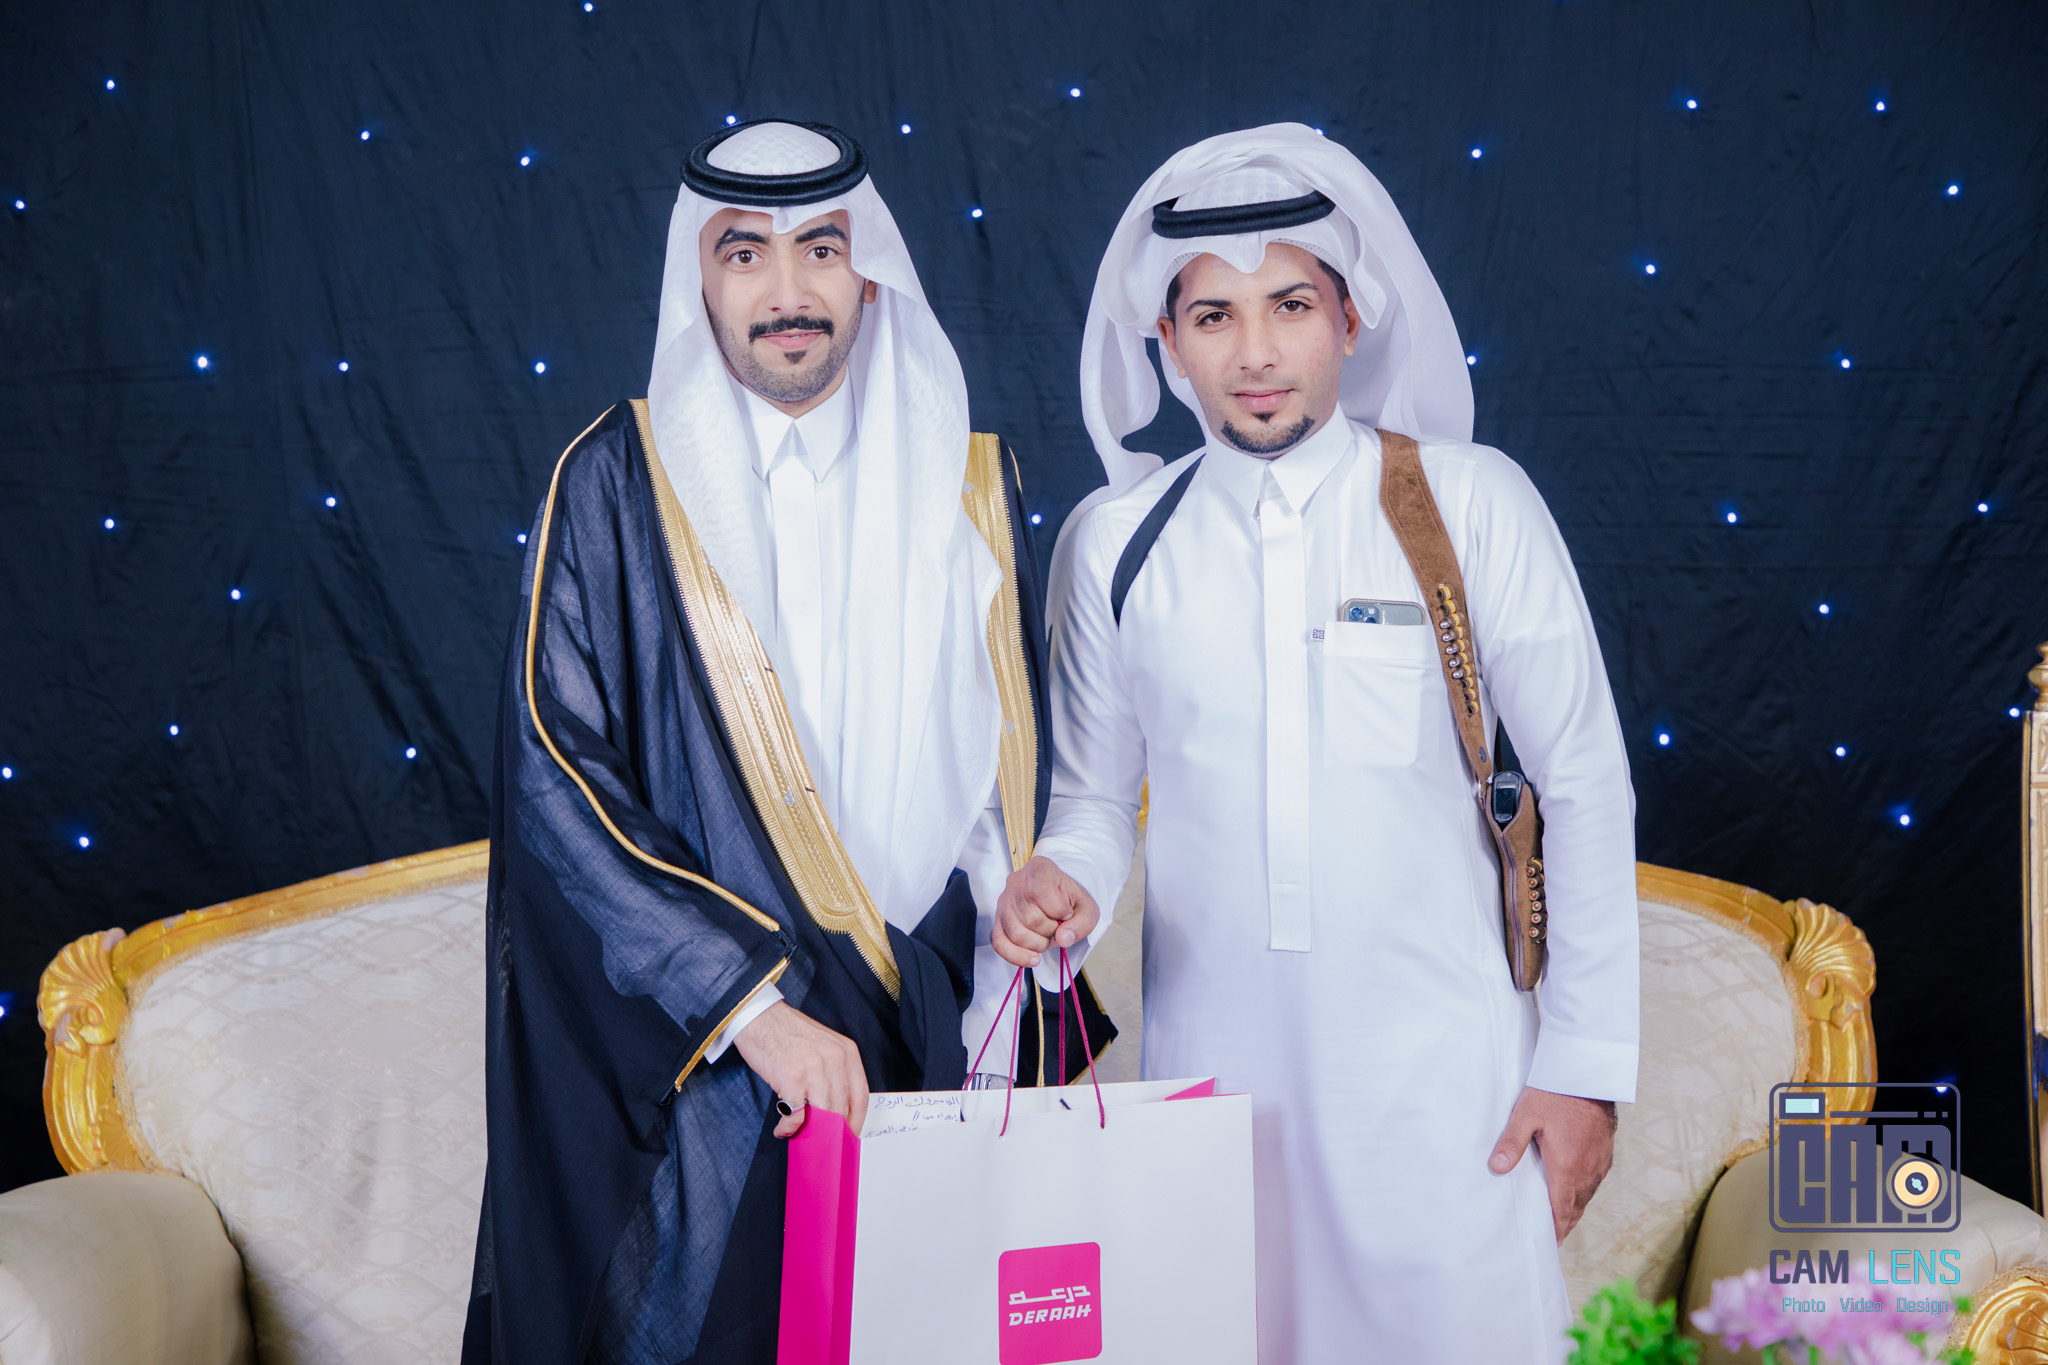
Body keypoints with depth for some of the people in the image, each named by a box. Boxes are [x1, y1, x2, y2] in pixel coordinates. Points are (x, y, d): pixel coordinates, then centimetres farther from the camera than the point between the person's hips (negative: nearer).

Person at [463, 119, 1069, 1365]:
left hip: (934, 1033, 3)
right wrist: (748, 1001, -17)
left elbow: (1019, 769, 9)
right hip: (702, 1056, -2)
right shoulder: (619, 484, -3)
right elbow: (555, 780, -10)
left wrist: (1004, 1016, 2)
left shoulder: (971, 485, 5)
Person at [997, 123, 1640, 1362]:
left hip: (1442, 1069, -1)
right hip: (1211, 1062, 2)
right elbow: (1098, 794, 9)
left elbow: (1585, 784, -1)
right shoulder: (1113, 541, 1)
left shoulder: (1472, 503, -4)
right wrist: (1060, 885, -13)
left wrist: (1587, 1065, -2)